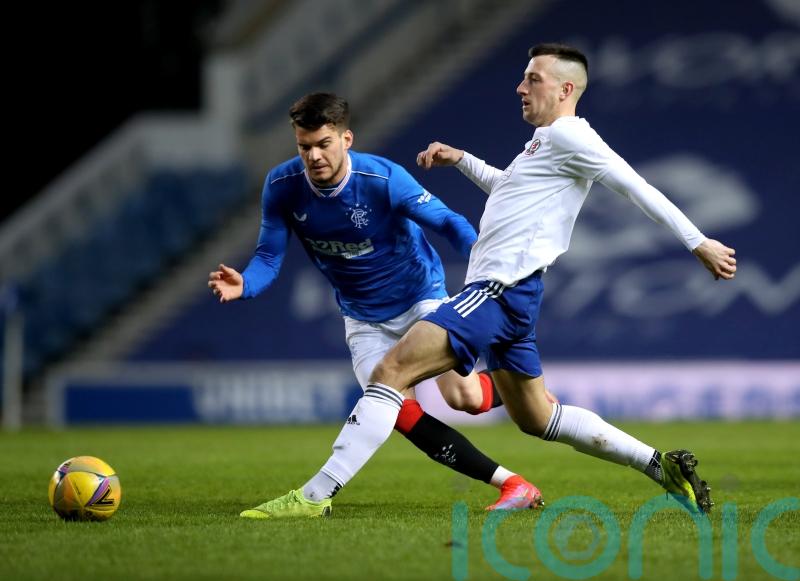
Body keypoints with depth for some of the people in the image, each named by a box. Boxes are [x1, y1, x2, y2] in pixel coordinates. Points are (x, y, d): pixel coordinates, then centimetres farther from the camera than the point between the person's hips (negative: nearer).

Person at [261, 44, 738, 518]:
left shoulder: (567, 135, -8)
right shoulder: (545, 141, 22)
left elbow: (637, 187, -12)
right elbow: (503, 187, 41)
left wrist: (699, 243, -15)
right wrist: (460, 159, 28)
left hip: (501, 290, -11)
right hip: (501, 291, 11)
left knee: (391, 371, -19)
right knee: (537, 418, 18)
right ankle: (662, 466, 18)